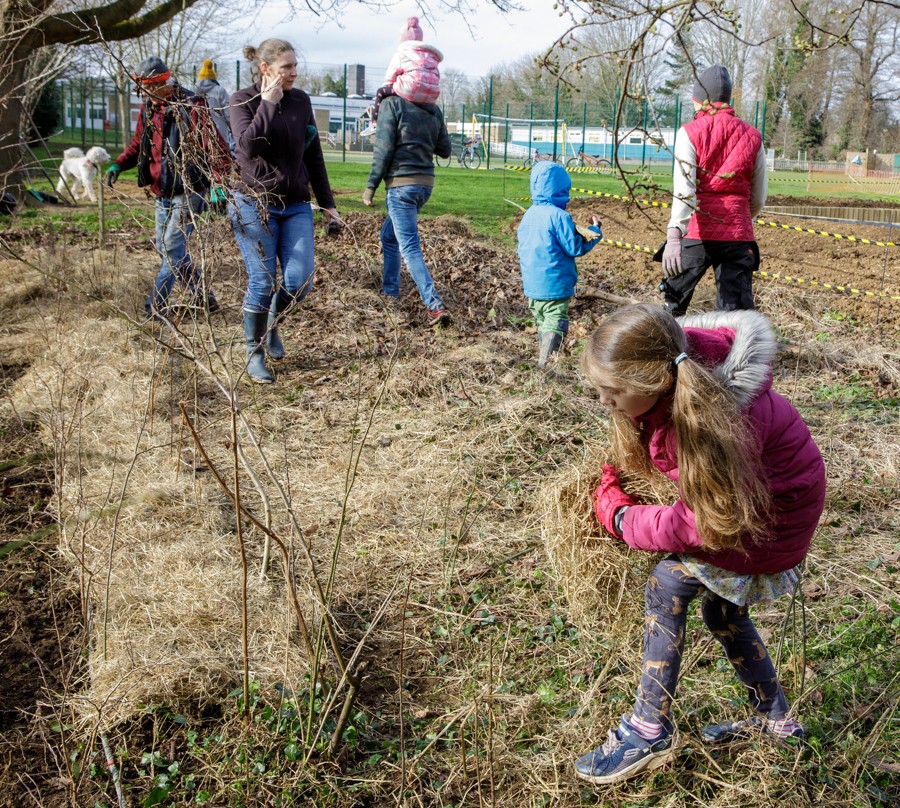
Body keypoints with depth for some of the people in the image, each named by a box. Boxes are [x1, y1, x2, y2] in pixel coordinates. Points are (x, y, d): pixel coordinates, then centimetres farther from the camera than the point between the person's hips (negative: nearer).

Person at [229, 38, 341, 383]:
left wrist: (327, 203, 14)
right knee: (262, 283, -5)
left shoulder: (301, 101, 8)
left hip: (296, 205, 4)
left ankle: (272, 323, 28)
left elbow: (314, 156, 14)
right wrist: (268, 103, -18)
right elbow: (247, 145, -21)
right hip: (255, 204, -4)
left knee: (298, 283, -5)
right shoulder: (243, 100, -4)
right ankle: (255, 354, 14)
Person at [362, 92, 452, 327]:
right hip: (426, 183, 7)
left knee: (410, 248, -9)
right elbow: (445, 150, 12)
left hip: (401, 183, -7)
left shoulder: (393, 104, -8)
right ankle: (390, 291, 32)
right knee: (389, 236, 25)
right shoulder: (434, 110, 9)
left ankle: (435, 306, -19)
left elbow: (384, 149, -12)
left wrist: (371, 185, -6)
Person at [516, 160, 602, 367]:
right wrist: (594, 230, 1)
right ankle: (545, 366, -11)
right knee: (554, 327, -4)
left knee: (543, 324, 20)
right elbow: (575, 248, -13)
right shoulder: (559, 216, -17)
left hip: (532, 286, 8)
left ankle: (541, 364, 28)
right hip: (554, 286, -8)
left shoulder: (529, 214, 7)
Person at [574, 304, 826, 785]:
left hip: (775, 507, -8)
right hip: (737, 487, 8)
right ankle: (774, 718, 37)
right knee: (721, 610, 17)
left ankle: (650, 733, -5)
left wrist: (619, 517, -20)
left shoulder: (719, 420, -41)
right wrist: (612, 482, -10)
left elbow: (705, 524, -29)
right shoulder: (671, 379, -18)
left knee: (668, 583, -16)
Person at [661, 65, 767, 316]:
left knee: (673, 304, 13)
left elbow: (683, 189, -18)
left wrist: (674, 235, -27)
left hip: (697, 234, -3)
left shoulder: (690, 133, -3)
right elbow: (758, 199, 13)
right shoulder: (752, 137, 8)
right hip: (739, 236, 3)